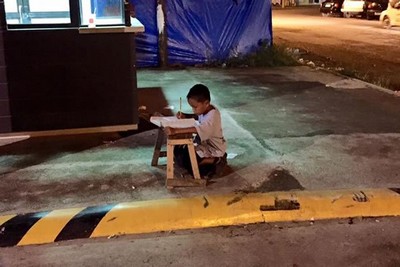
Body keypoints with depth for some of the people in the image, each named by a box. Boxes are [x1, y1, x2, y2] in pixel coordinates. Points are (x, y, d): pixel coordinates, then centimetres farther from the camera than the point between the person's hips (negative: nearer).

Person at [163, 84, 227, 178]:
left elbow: (198, 129, -48)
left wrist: (175, 131, -57)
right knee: (178, 149, 7)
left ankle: (215, 161, -10)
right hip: (204, 143, 10)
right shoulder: (205, 109, -5)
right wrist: (185, 116, -4)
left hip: (213, 149, -10)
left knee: (182, 159, -19)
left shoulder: (213, 115, -31)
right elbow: (197, 116, 19)